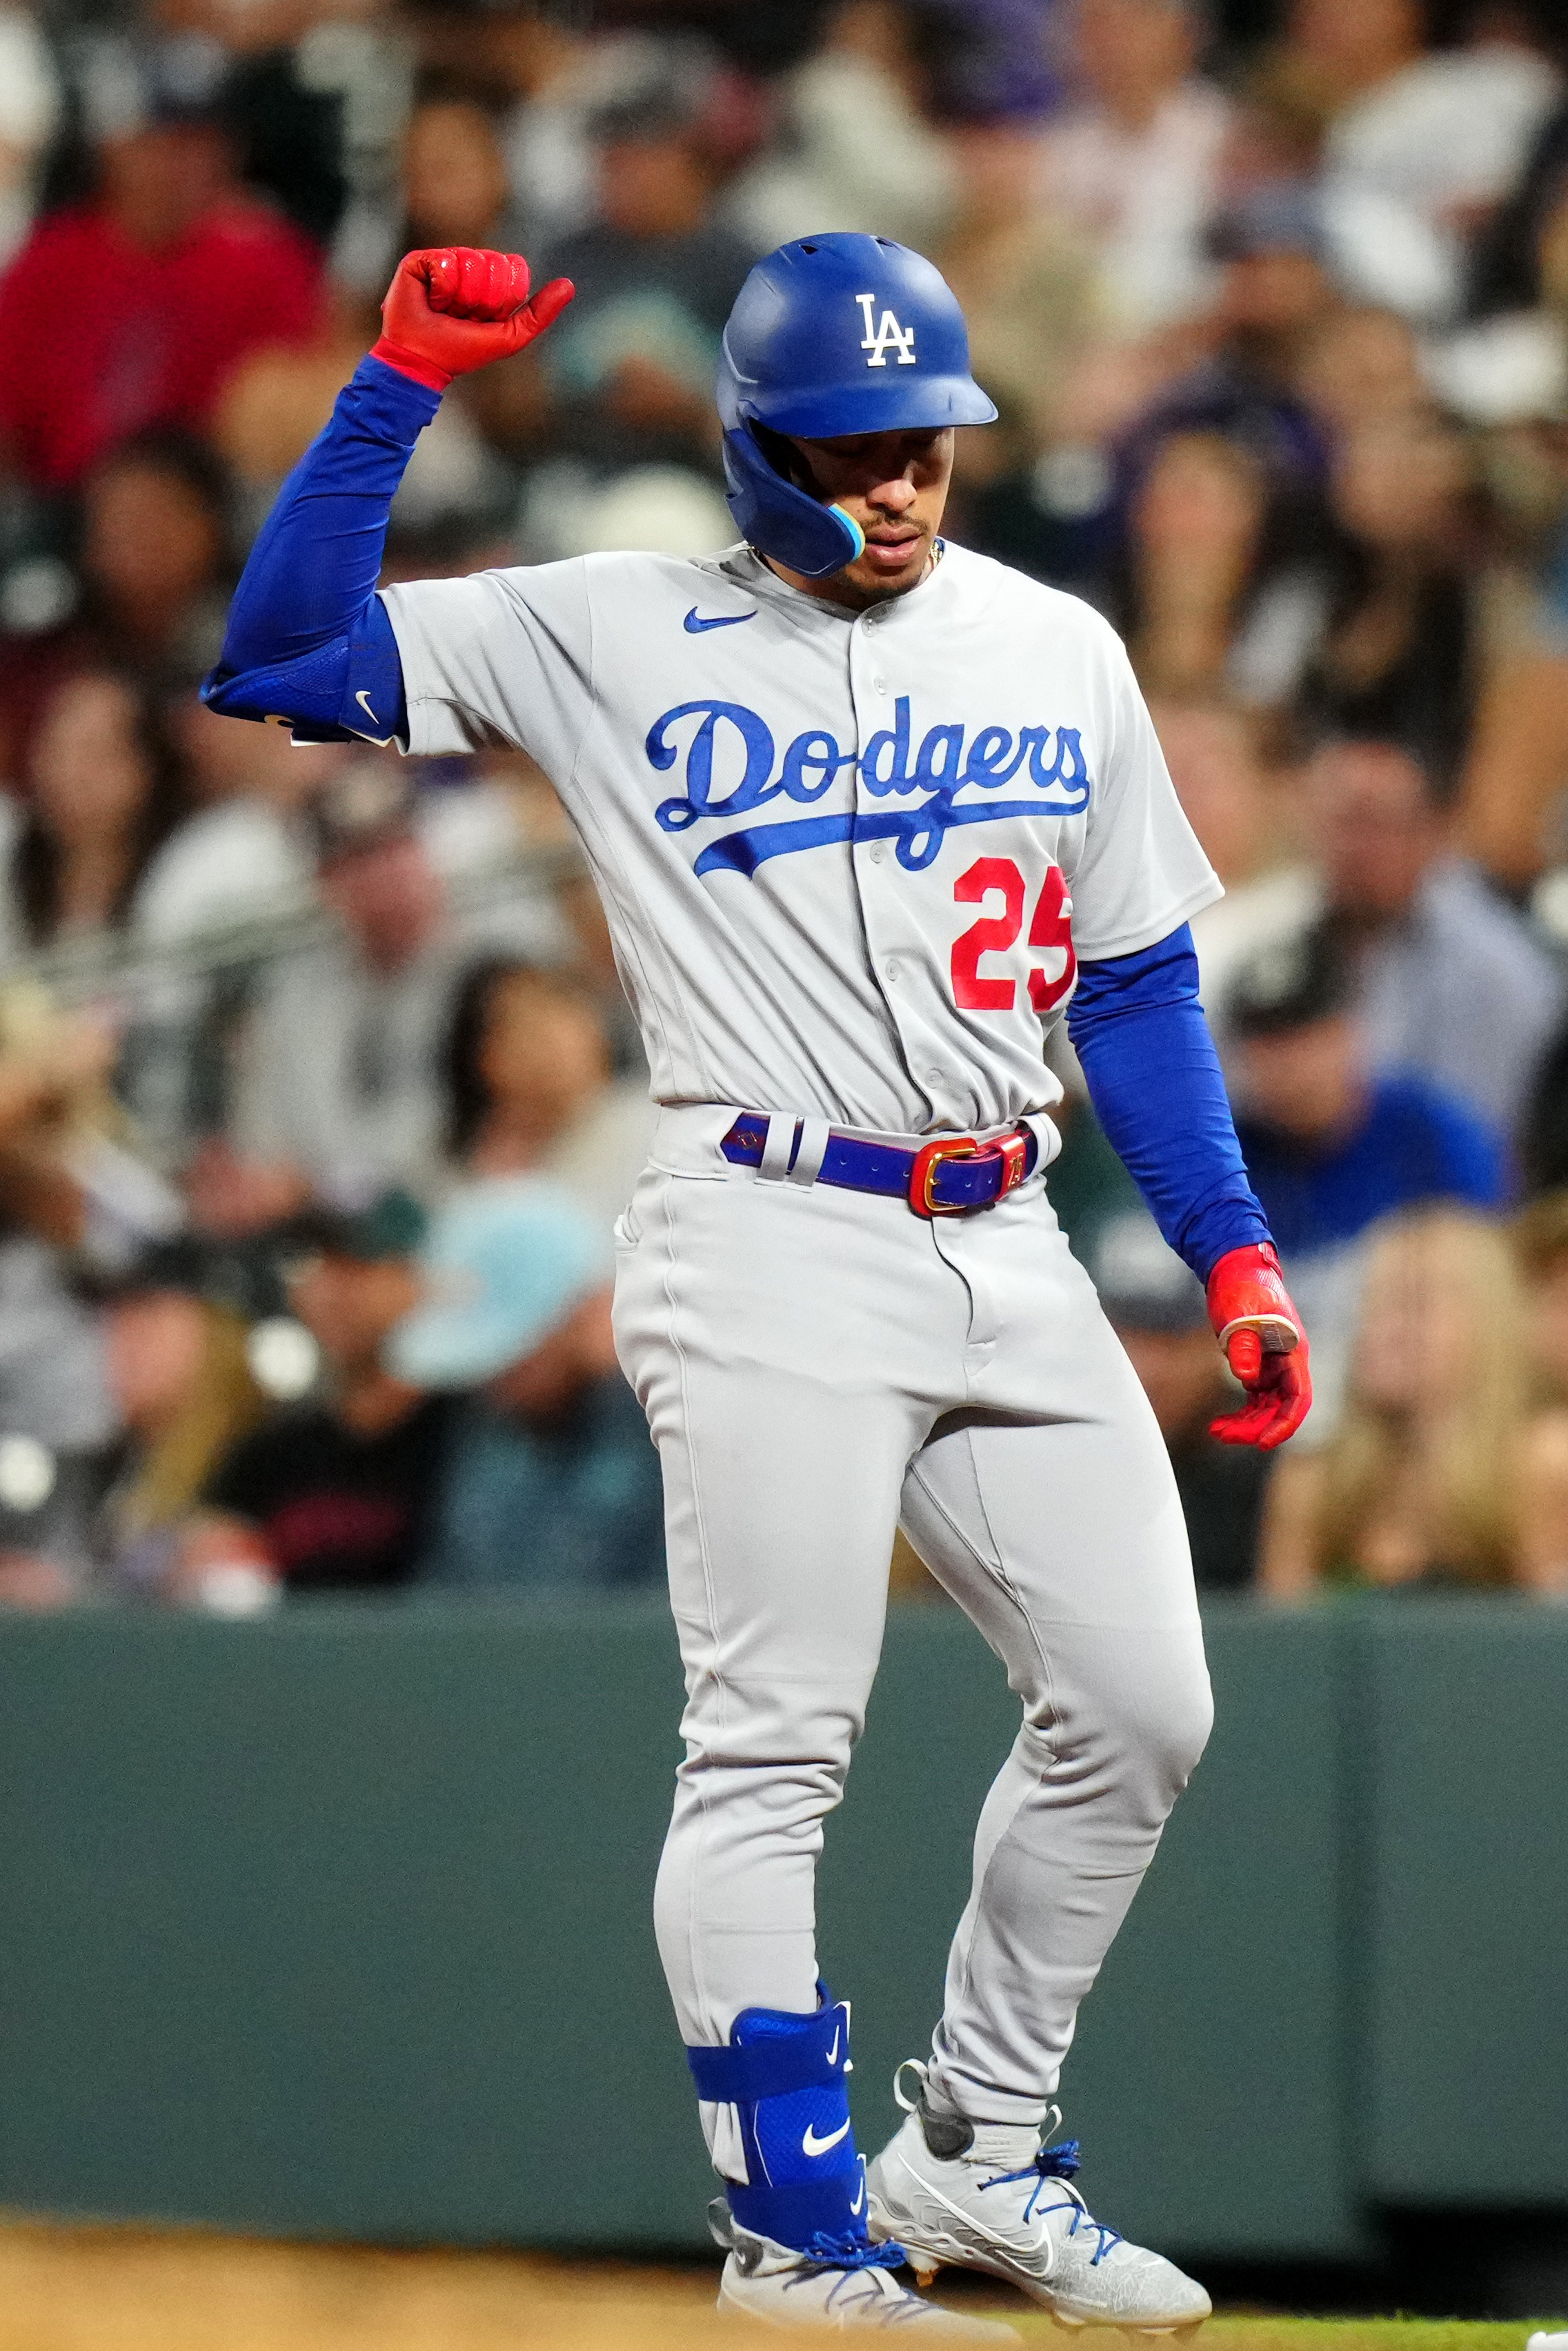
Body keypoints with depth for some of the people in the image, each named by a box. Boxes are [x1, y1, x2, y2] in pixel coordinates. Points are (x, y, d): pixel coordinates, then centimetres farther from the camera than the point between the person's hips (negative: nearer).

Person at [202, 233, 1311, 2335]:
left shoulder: (1058, 652, 12)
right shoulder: (610, 638, 0)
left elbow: (1139, 982, 17)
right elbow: (276, 657, -7)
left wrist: (1236, 1257, 10)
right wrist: (398, 387, -14)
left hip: (1009, 1256, 5)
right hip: (769, 1249, -5)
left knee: (1139, 1711, 3)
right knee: (773, 1750, -8)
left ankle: (976, 2159, 19)